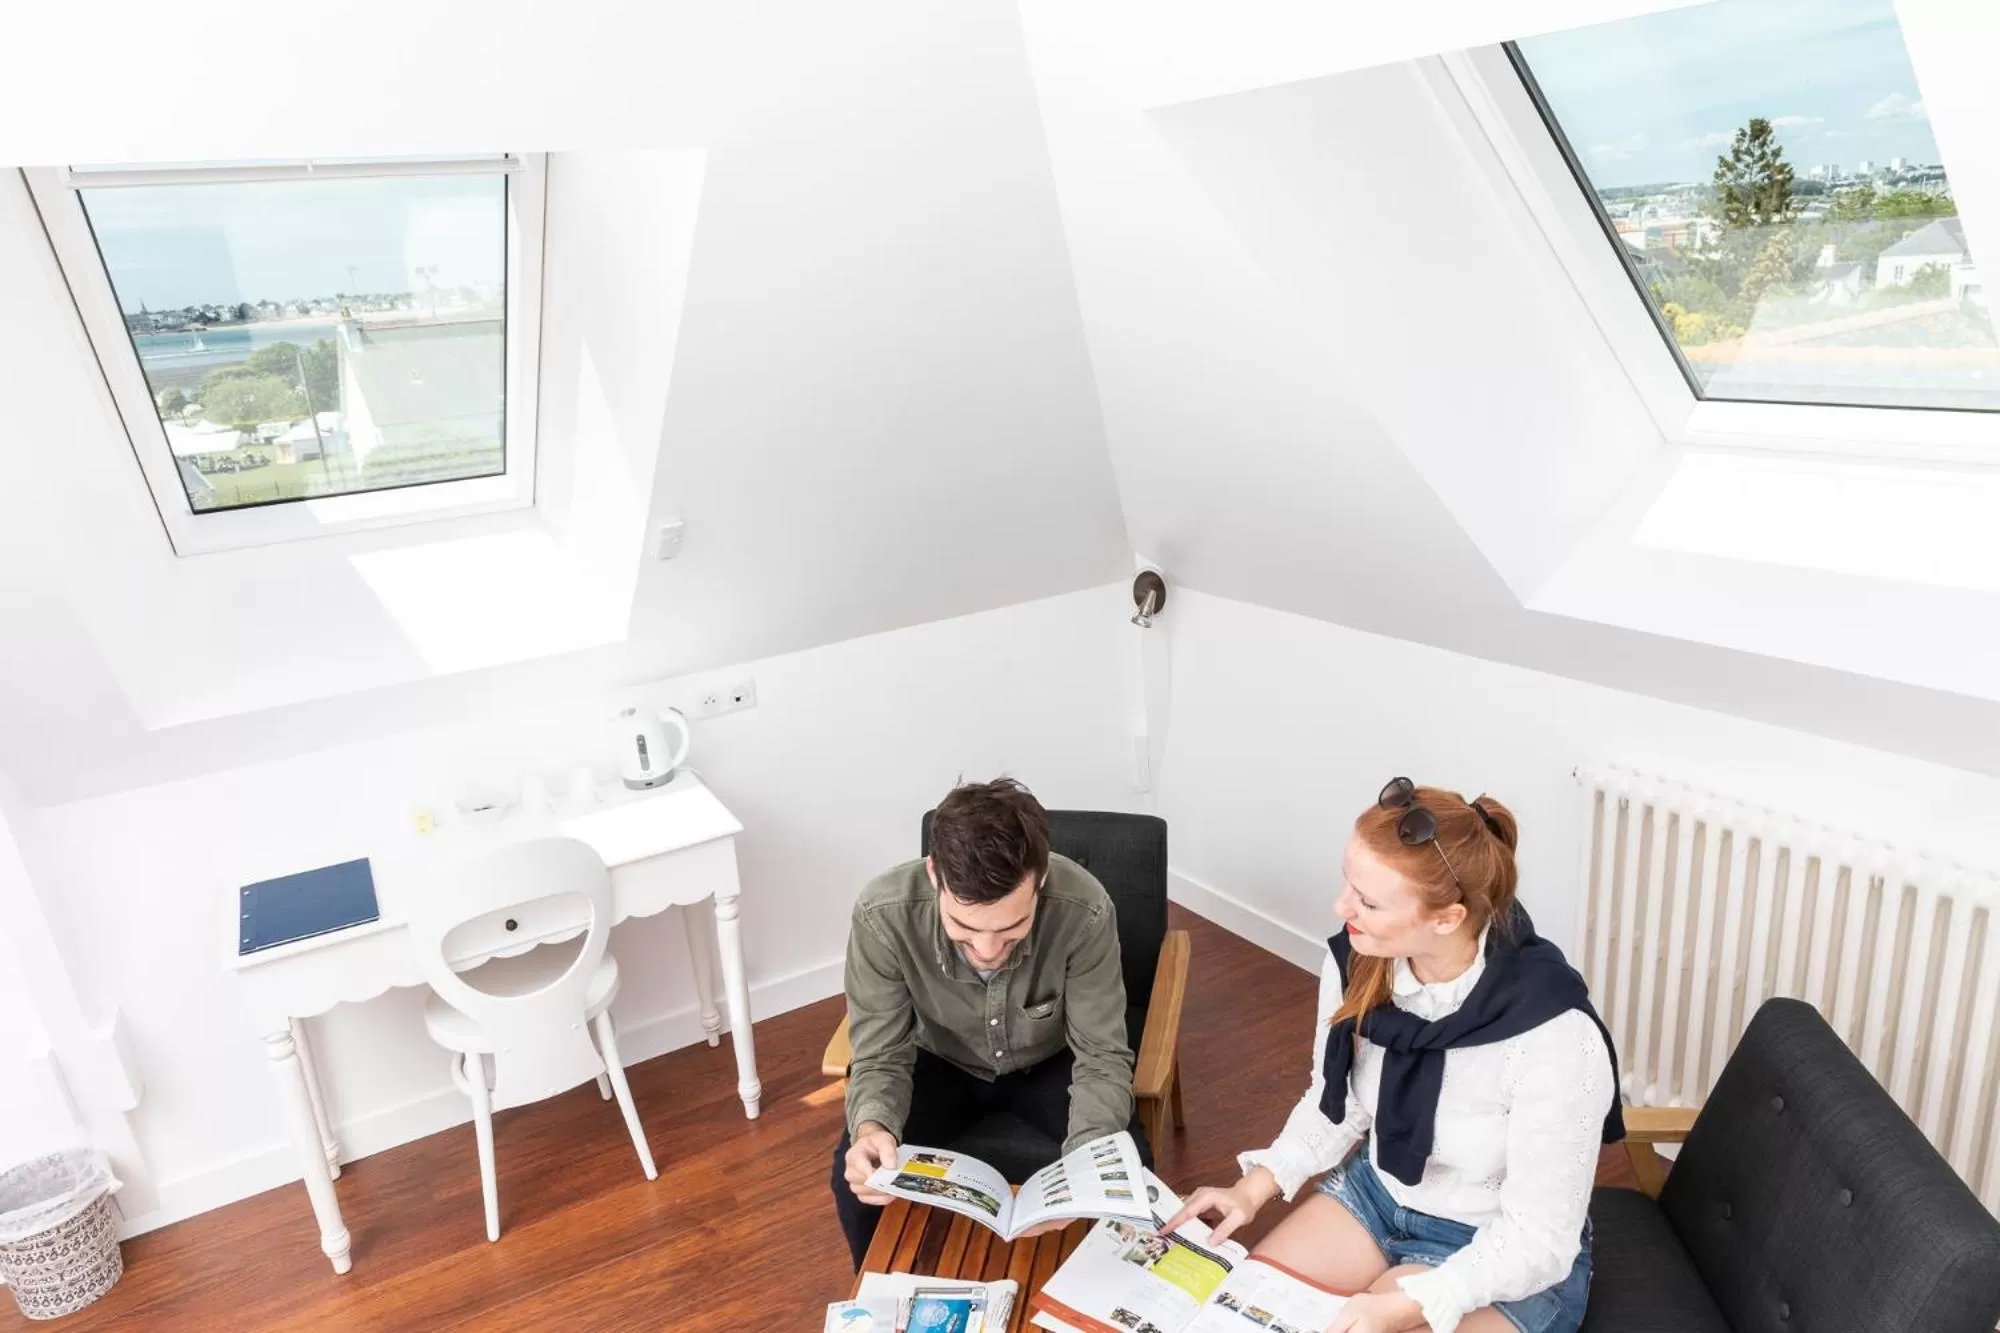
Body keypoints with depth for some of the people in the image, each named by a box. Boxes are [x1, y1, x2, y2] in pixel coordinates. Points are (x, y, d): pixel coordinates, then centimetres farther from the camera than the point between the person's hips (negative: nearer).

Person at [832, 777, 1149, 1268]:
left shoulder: (1083, 910, -36)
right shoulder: (883, 915, -35)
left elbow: (1103, 1058, -25)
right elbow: (880, 1059, -23)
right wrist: (871, 1126, -46)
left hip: (1048, 1062, 0)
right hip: (943, 1062, 1)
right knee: (858, 1174, -21)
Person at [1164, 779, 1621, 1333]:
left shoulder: (1553, 1036, -33)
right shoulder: (1355, 960, -16)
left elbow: (1539, 1241, -23)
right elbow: (1336, 1104, 2)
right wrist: (1255, 1187, -11)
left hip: (1507, 1256, -4)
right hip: (1377, 1191, 5)